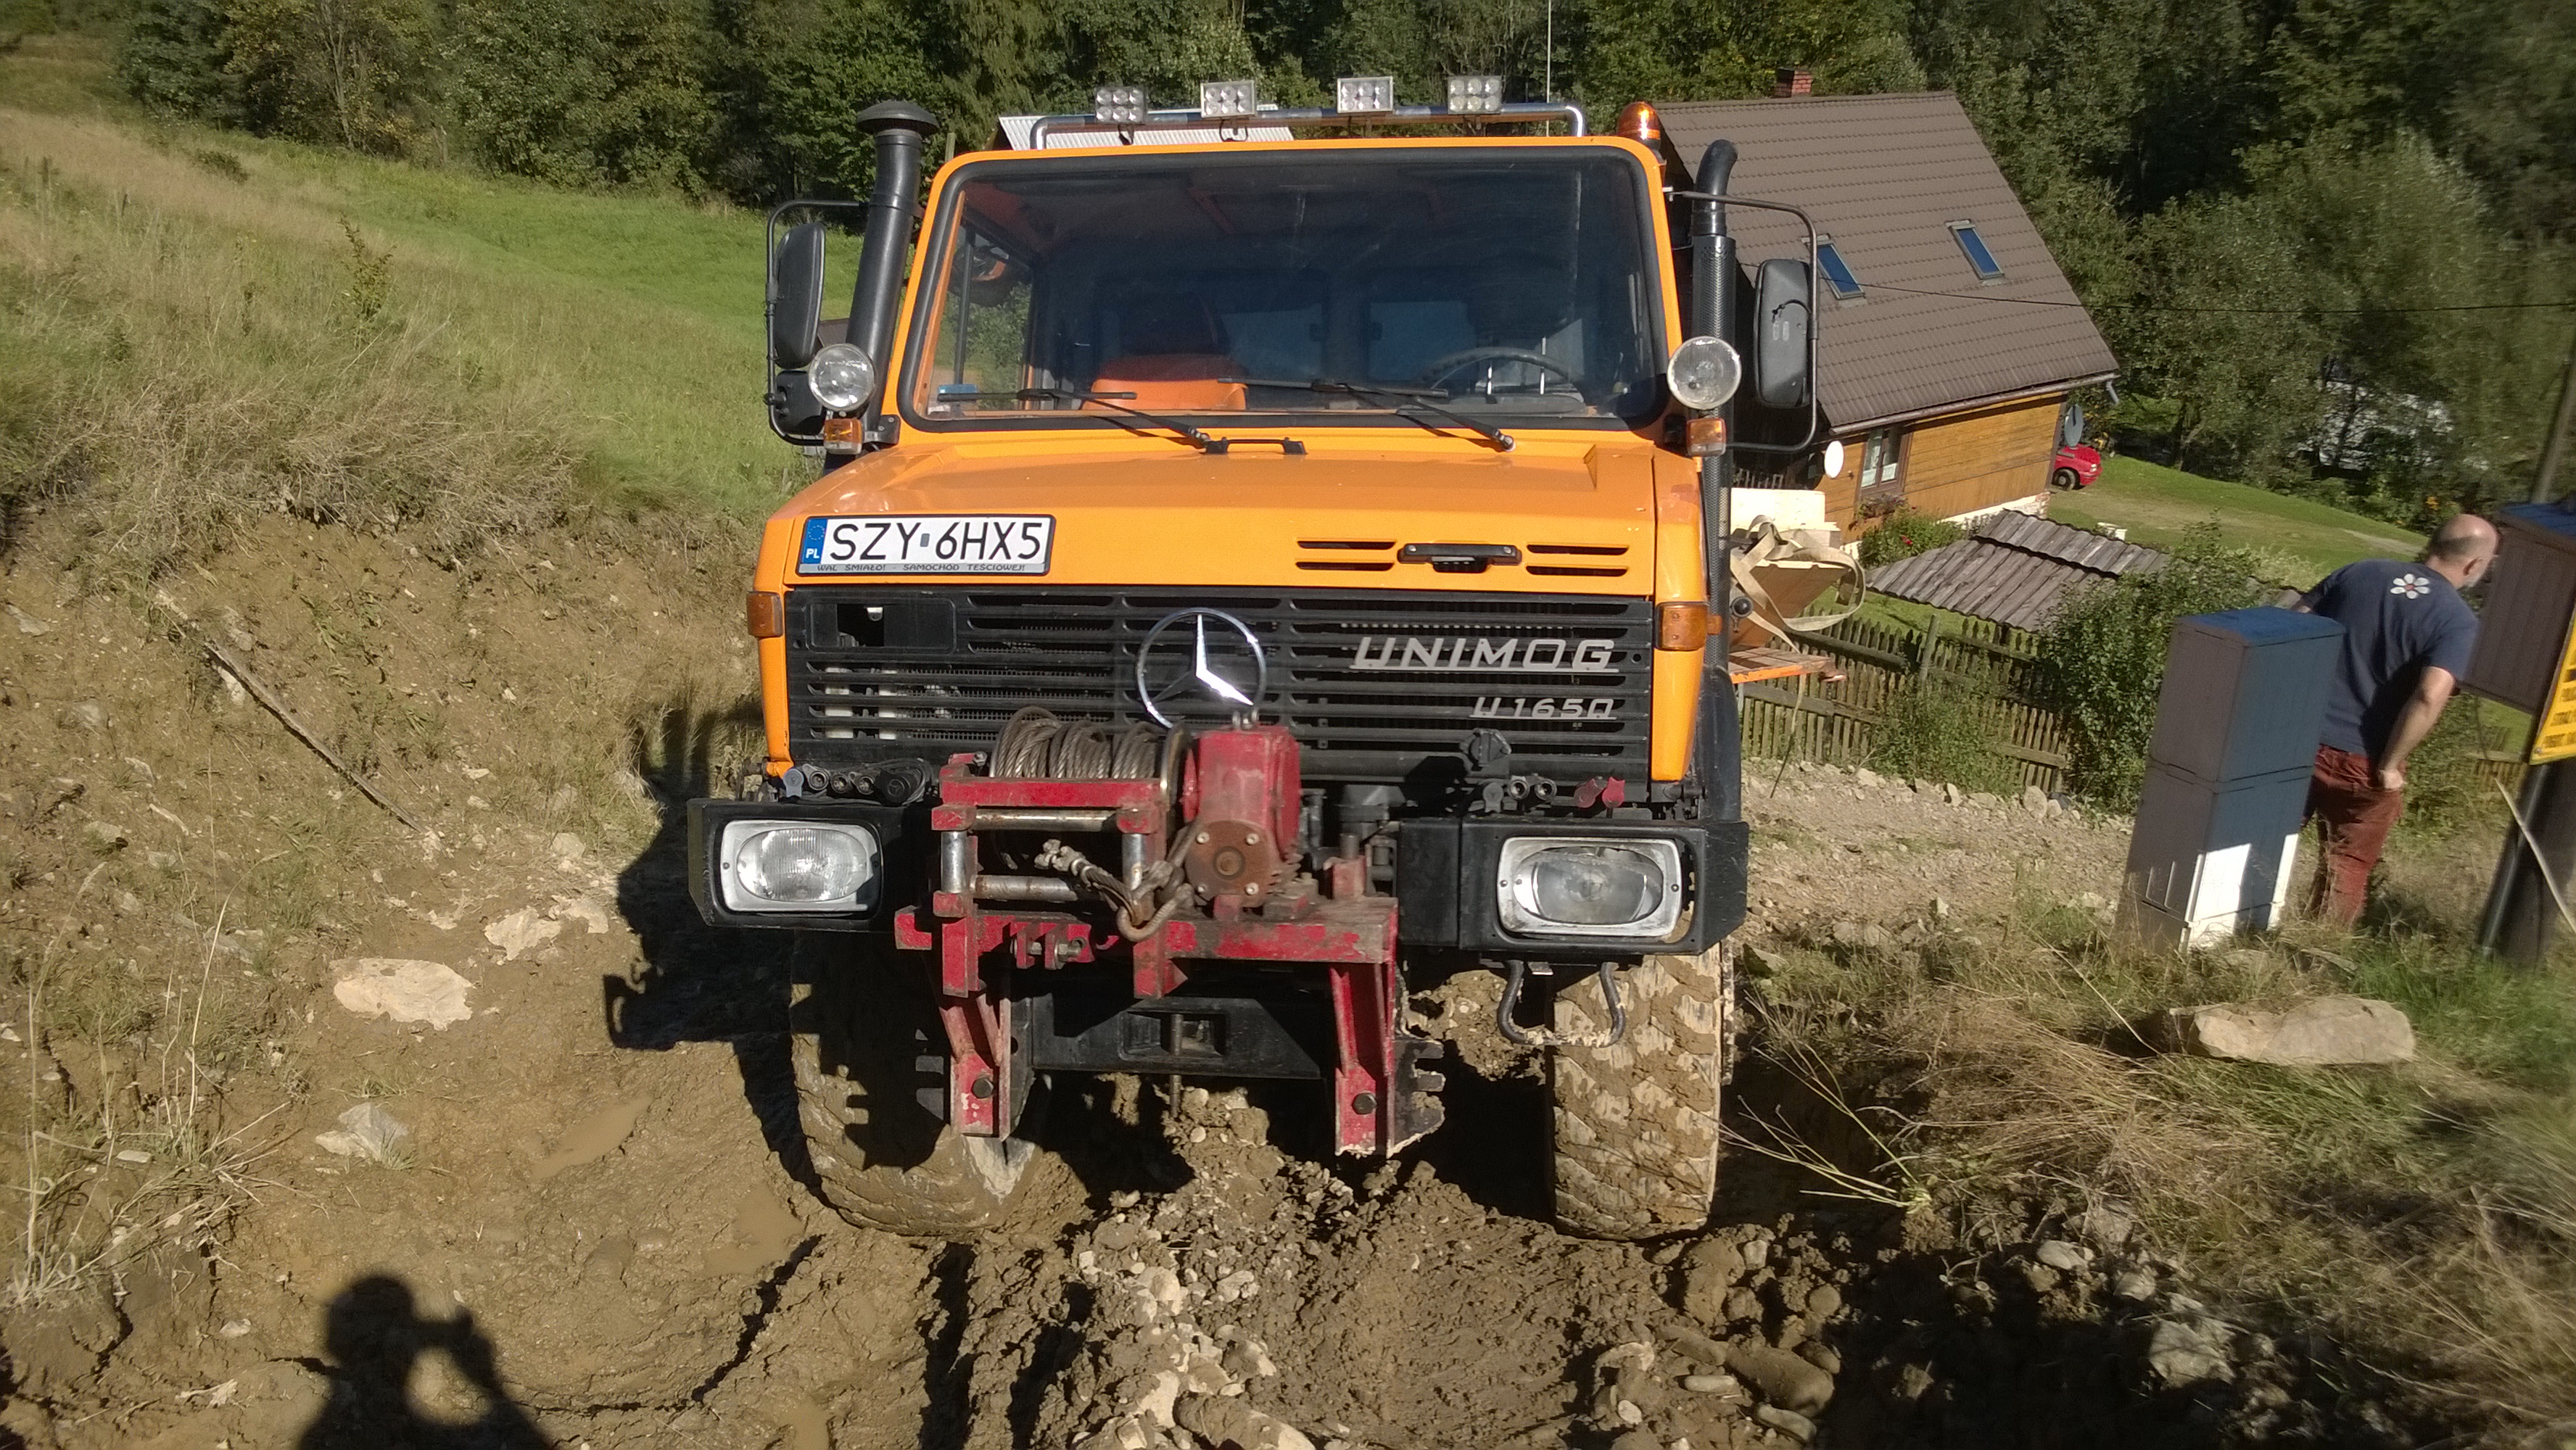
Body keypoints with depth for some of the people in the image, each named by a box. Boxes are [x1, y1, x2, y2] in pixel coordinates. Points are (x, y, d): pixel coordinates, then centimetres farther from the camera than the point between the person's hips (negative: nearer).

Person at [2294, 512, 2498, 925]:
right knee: (2349, 862, 17)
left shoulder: (2360, 572, 2)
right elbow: (2429, 697, -24)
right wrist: (2390, 767, -14)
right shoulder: (2459, 621, -10)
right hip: (2362, 762, -3)